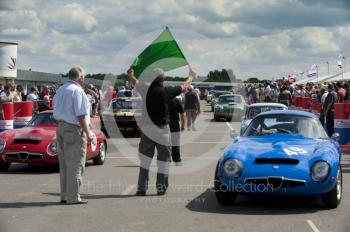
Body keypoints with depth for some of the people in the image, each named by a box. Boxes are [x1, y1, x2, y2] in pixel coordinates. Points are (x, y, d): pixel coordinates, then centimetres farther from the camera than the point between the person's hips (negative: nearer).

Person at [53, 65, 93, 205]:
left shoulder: (60, 90, 13)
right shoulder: (77, 91, -13)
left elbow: (57, 111, 16)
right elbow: (80, 115, -17)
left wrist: (60, 126, 19)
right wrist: (88, 133, -13)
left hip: (60, 128, 9)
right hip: (74, 129, -9)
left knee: (64, 164, 12)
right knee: (75, 164, -5)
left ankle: (64, 195, 16)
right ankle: (73, 197, -4)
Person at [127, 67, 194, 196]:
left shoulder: (145, 90, -6)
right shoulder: (166, 92, -10)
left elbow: (134, 81, 14)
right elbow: (185, 86, 5)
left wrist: (130, 74, 32)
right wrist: (191, 76, 22)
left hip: (147, 129, 2)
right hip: (162, 131, -2)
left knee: (145, 158, 7)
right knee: (163, 159, 8)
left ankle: (141, 188, 3)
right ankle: (161, 188, 9)